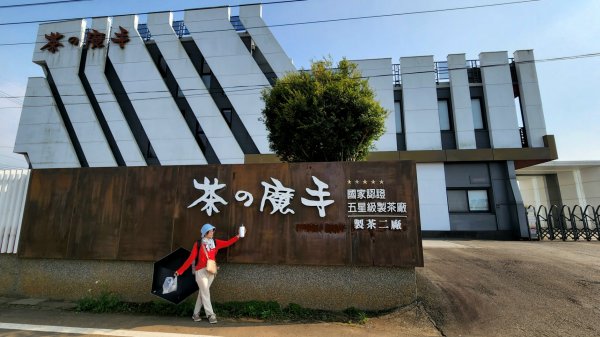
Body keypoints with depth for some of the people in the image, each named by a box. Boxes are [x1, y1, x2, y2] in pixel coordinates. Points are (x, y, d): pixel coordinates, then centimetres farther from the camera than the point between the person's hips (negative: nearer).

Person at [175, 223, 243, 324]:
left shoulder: (215, 242, 5)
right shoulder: (198, 244, -6)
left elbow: (227, 243, 1)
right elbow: (191, 258, -5)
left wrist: (238, 236, -8)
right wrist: (180, 270, -6)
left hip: (211, 272, 4)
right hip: (201, 271, -4)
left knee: (202, 293, 12)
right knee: (205, 293, 0)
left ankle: (196, 314, 26)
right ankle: (210, 315, 7)